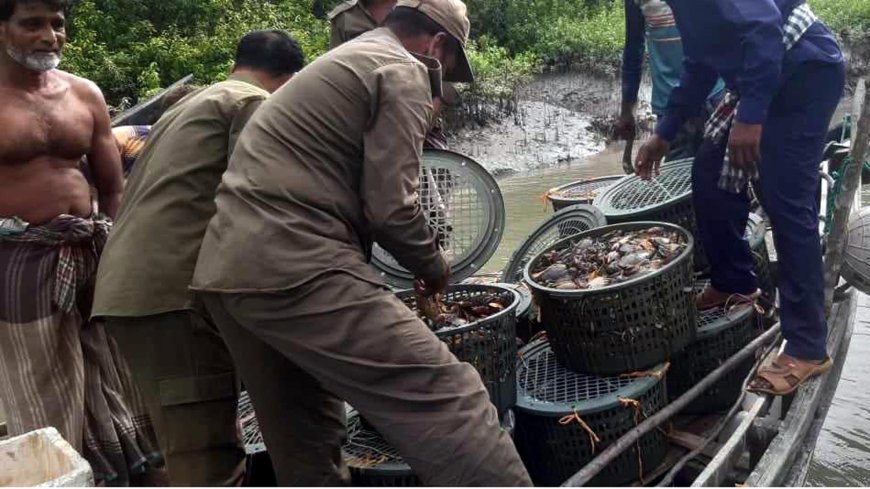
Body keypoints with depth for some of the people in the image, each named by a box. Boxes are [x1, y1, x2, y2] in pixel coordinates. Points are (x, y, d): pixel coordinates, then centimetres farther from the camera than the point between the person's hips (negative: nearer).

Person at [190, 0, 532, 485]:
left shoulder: (340, 62, 29)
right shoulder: (402, 71, -1)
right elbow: (389, 205, -10)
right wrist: (433, 266, 7)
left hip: (228, 267, 10)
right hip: (296, 270, -10)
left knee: (305, 443, 18)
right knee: (446, 400, -12)